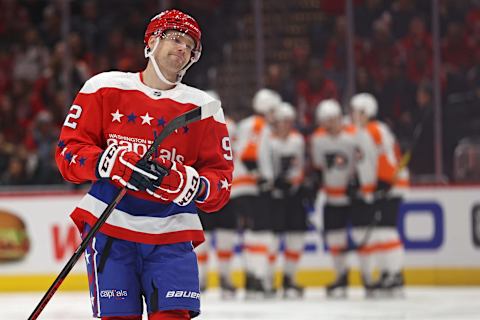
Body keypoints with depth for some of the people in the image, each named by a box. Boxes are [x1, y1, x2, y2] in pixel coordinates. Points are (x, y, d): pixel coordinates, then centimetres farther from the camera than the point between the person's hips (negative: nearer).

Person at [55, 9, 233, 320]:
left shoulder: (204, 108, 7)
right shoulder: (105, 88, 4)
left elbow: (222, 180, 5)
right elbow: (69, 150, 1)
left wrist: (192, 184, -17)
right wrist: (112, 164, -17)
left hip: (171, 235, 1)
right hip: (109, 226, -1)